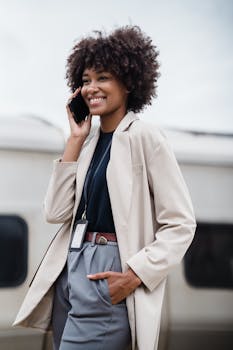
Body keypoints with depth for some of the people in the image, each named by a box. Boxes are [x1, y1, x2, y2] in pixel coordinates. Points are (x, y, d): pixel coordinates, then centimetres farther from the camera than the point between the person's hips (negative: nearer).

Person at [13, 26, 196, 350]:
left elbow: (181, 223, -10)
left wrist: (134, 275, -18)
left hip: (108, 278, -7)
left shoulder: (144, 136, -9)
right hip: (69, 272, 7)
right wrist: (75, 139, 2)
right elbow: (56, 212, 3)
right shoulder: (89, 140, 11)